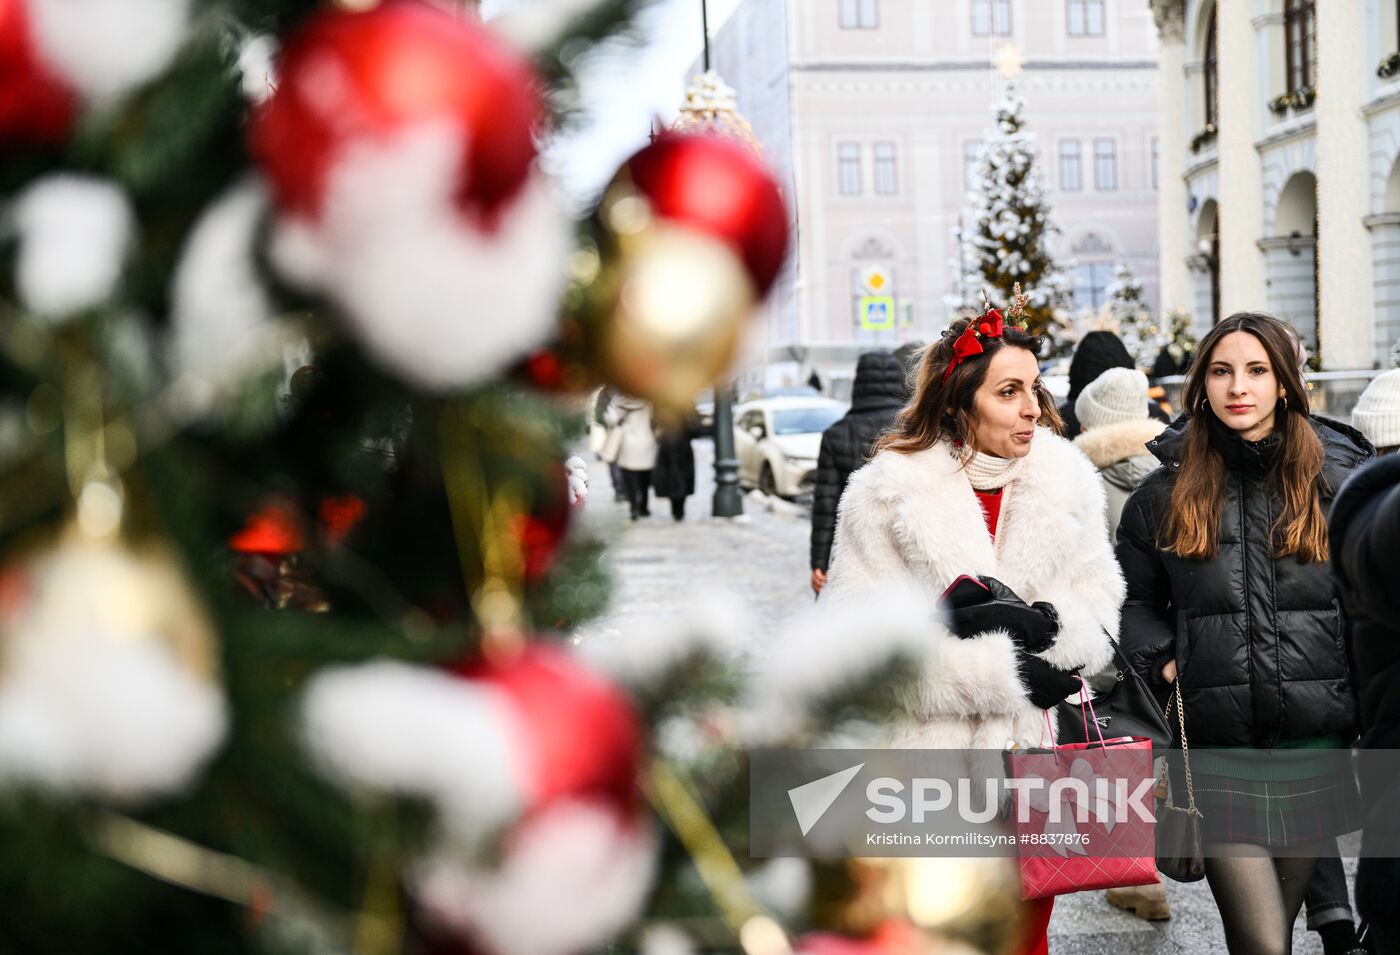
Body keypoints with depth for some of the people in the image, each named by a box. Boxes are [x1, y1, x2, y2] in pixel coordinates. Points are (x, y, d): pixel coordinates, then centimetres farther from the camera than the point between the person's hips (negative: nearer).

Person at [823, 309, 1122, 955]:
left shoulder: (1066, 480, 5)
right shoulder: (885, 495, -8)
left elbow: (1099, 605, 4)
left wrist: (1040, 624, -19)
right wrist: (1002, 672, -17)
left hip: (1032, 752, 4)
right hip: (922, 763, -4)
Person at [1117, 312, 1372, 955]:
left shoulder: (1338, 479, 5)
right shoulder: (1166, 491, 6)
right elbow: (1133, 597, 17)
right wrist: (1162, 661, 2)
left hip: (1315, 740, 1)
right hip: (1218, 747, -1)